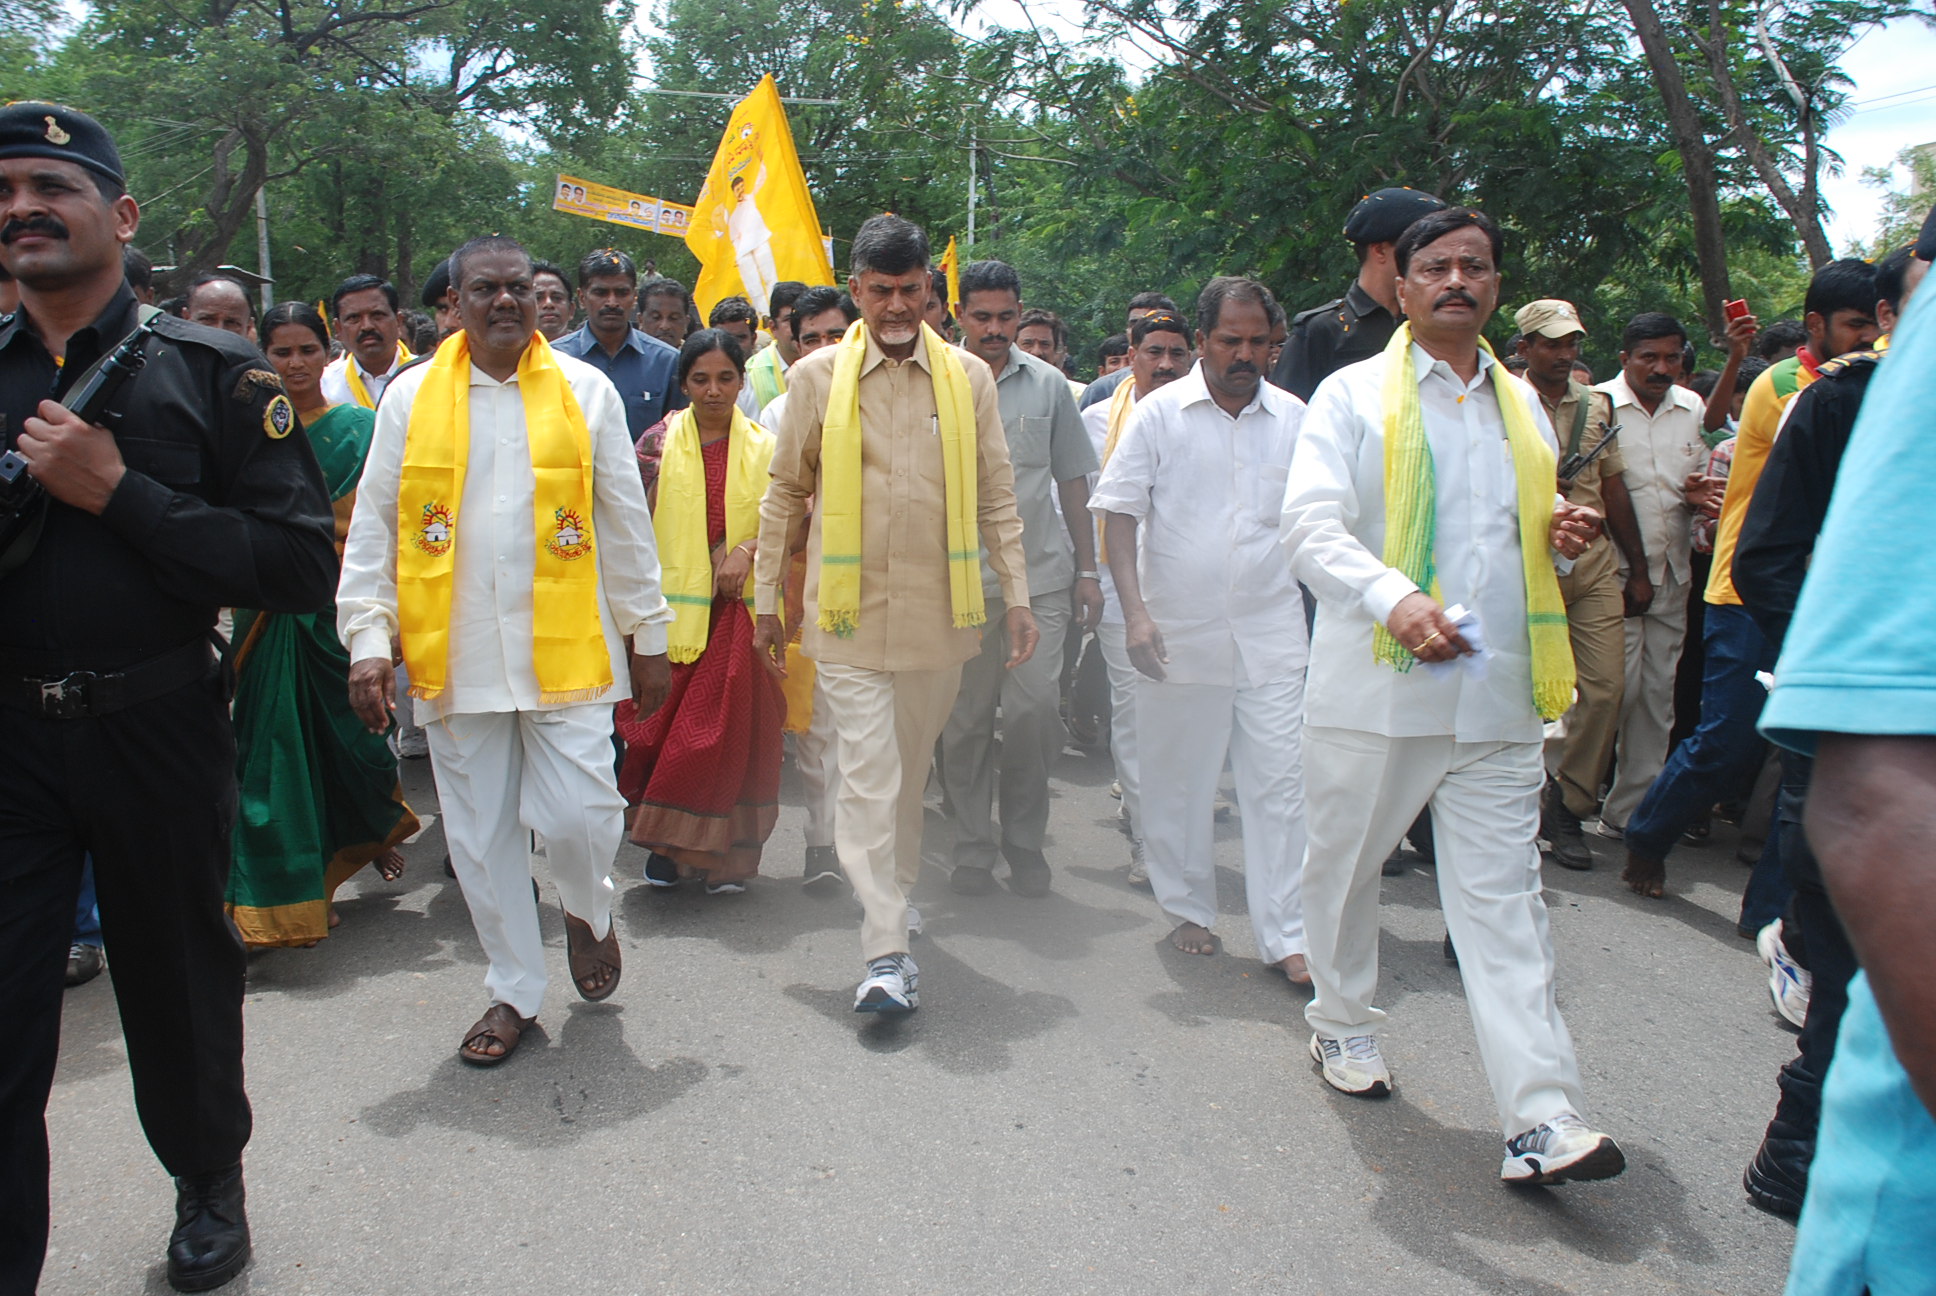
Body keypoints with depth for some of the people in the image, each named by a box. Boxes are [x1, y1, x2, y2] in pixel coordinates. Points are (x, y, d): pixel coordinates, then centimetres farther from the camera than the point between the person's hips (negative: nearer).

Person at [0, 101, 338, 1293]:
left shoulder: (210, 374, -5)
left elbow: (303, 567, -14)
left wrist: (117, 491, -19)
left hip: (155, 732, -2)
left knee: (177, 974, 16)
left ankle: (210, 1182, 41)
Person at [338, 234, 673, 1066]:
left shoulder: (585, 391, 4)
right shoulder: (411, 396, 5)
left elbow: (626, 523, 6)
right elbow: (372, 528, 6)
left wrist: (648, 635, 5)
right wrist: (368, 639, -2)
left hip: (566, 648, -1)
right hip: (455, 654, 2)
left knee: (578, 816, -7)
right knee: (480, 834, 8)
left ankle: (588, 910, 29)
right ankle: (514, 990, 27)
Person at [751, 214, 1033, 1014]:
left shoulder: (968, 377, 6)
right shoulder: (818, 376, 3)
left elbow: (996, 496, 8)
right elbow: (785, 494, 8)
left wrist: (1016, 594, 3)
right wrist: (767, 601, 7)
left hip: (939, 615, 2)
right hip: (849, 614, -2)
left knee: (911, 776, 14)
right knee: (868, 779, -6)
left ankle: (897, 896, 33)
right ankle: (888, 952, -3)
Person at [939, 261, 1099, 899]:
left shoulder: (1048, 384, 9)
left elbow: (1073, 482, 14)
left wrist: (1087, 570, 10)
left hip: (1041, 575, 1)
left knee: (1036, 711, -4)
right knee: (965, 719, 5)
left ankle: (1024, 841, 15)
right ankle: (972, 848, 19)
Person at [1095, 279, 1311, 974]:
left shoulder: (1294, 418, 7)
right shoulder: (1160, 413, 0)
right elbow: (1119, 513, -2)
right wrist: (1135, 612, -12)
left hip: (1272, 634, 1)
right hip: (1180, 634, -1)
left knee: (1279, 783, 0)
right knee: (1178, 780, 9)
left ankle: (1286, 936, 8)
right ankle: (1190, 910, 26)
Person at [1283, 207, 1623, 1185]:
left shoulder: (1523, 406, 18)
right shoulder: (1353, 395, 2)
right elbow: (1313, 527, -11)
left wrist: (1565, 536, 3)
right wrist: (1396, 600, -29)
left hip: (1497, 693, 3)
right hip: (1375, 688, -3)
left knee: (1504, 896, -1)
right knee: (1344, 867, 12)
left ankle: (1541, 1119, -2)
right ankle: (1342, 1022, 36)